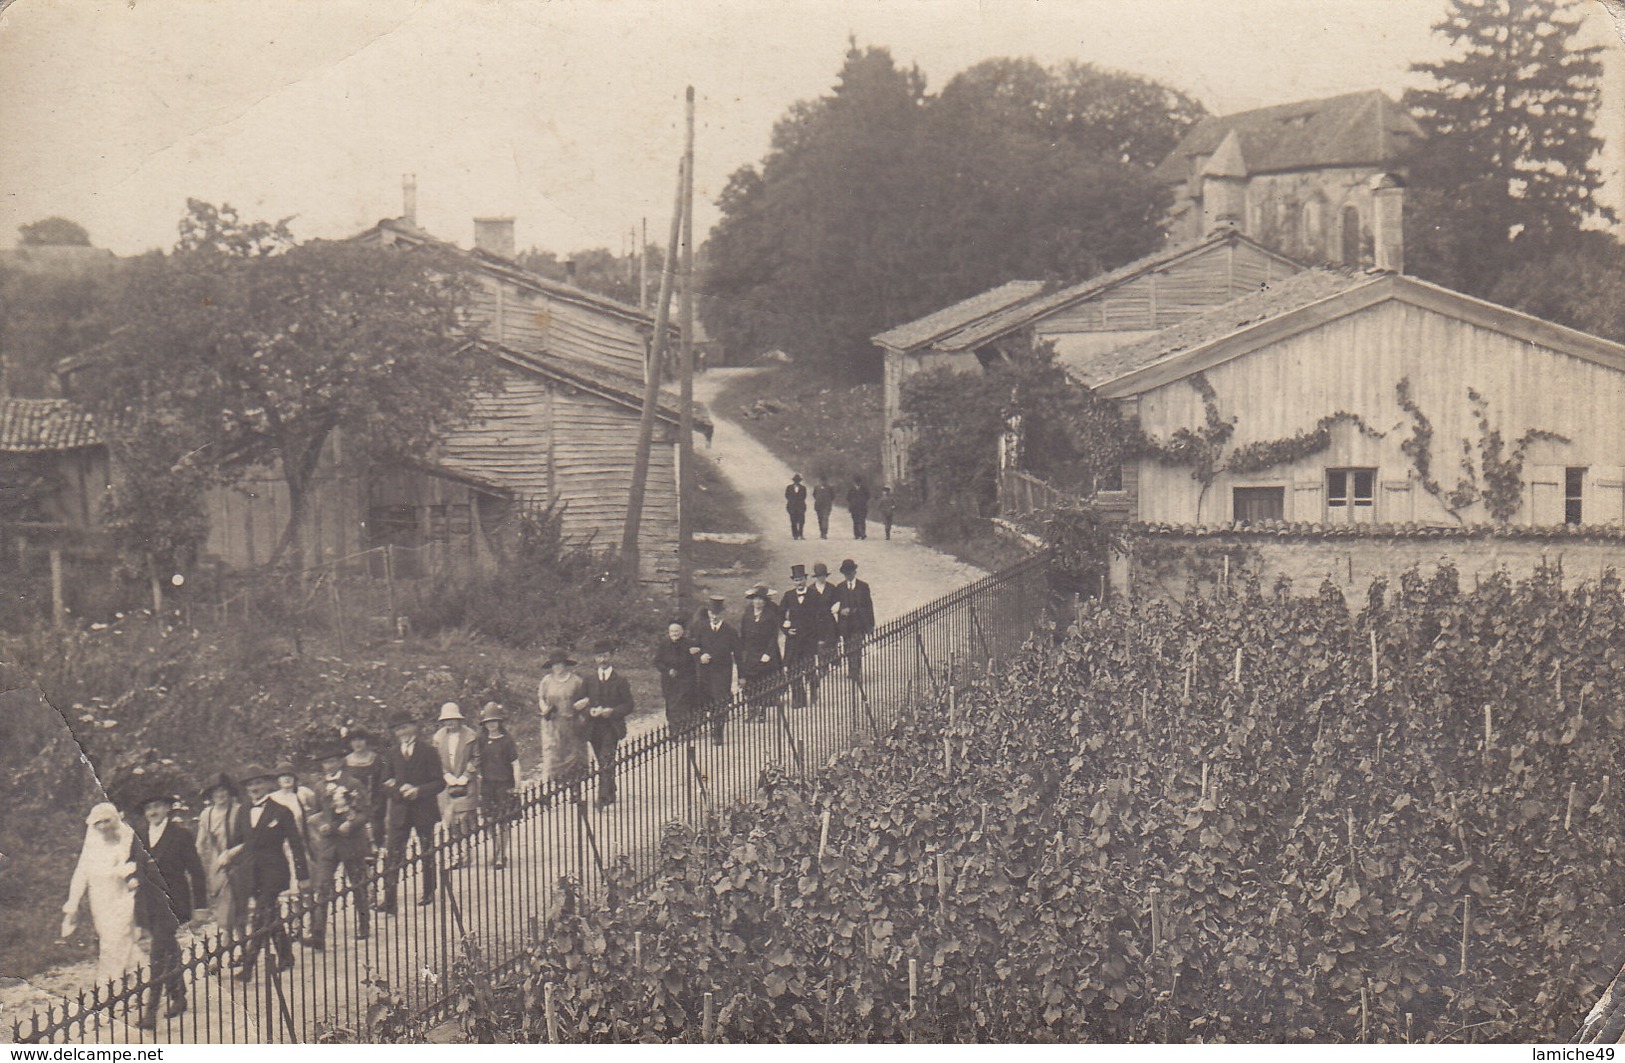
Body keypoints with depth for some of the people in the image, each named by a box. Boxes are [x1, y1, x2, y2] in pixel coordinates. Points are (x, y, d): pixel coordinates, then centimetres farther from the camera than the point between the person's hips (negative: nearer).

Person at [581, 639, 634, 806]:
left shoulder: (620, 680, 0)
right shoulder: (589, 679, 8)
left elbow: (628, 705, 1)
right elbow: (583, 701, 11)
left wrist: (612, 711, -15)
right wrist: (590, 710, -11)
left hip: (612, 727, -3)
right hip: (594, 727, 3)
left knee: (606, 762, -16)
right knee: (603, 763, 12)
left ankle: (603, 796, -21)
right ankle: (610, 794, 26)